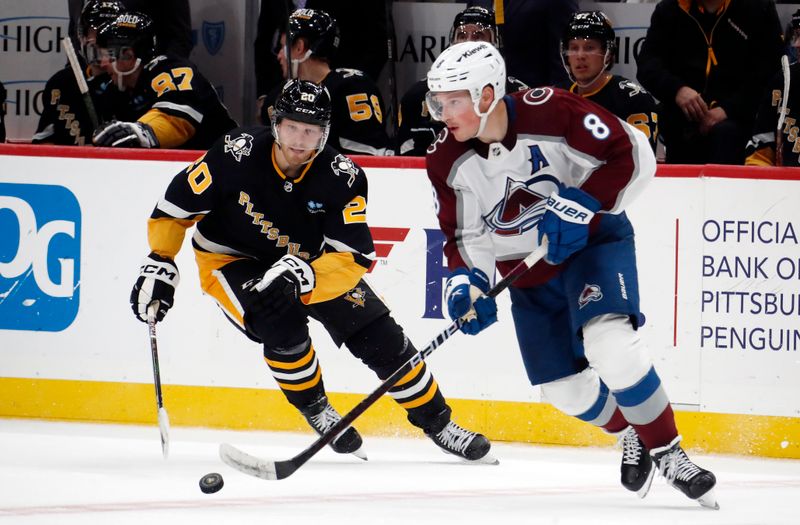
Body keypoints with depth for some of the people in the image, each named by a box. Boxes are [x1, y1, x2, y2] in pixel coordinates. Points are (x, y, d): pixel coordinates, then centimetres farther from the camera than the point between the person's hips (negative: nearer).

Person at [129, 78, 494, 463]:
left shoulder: (342, 178, -23)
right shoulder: (238, 154, -27)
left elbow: (353, 258, -28)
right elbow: (176, 206, -15)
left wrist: (302, 274, -45)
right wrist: (159, 265, -18)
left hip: (310, 259, 2)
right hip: (231, 258, -2)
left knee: (380, 338, -5)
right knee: (282, 324, -31)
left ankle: (436, 423, 13)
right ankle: (315, 410, -3)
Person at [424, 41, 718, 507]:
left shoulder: (552, 113, -26)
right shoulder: (448, 162, -11)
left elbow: (633, 156, -21)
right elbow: (465, 235, 0)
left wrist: (581, 205, -29)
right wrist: (467, 281, -18)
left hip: (593, 239, -5)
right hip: (528, 271, 5)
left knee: (610, 345, -29)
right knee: (566, 389, 4)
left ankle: (666, 450, -13)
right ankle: (631, 434, 34)